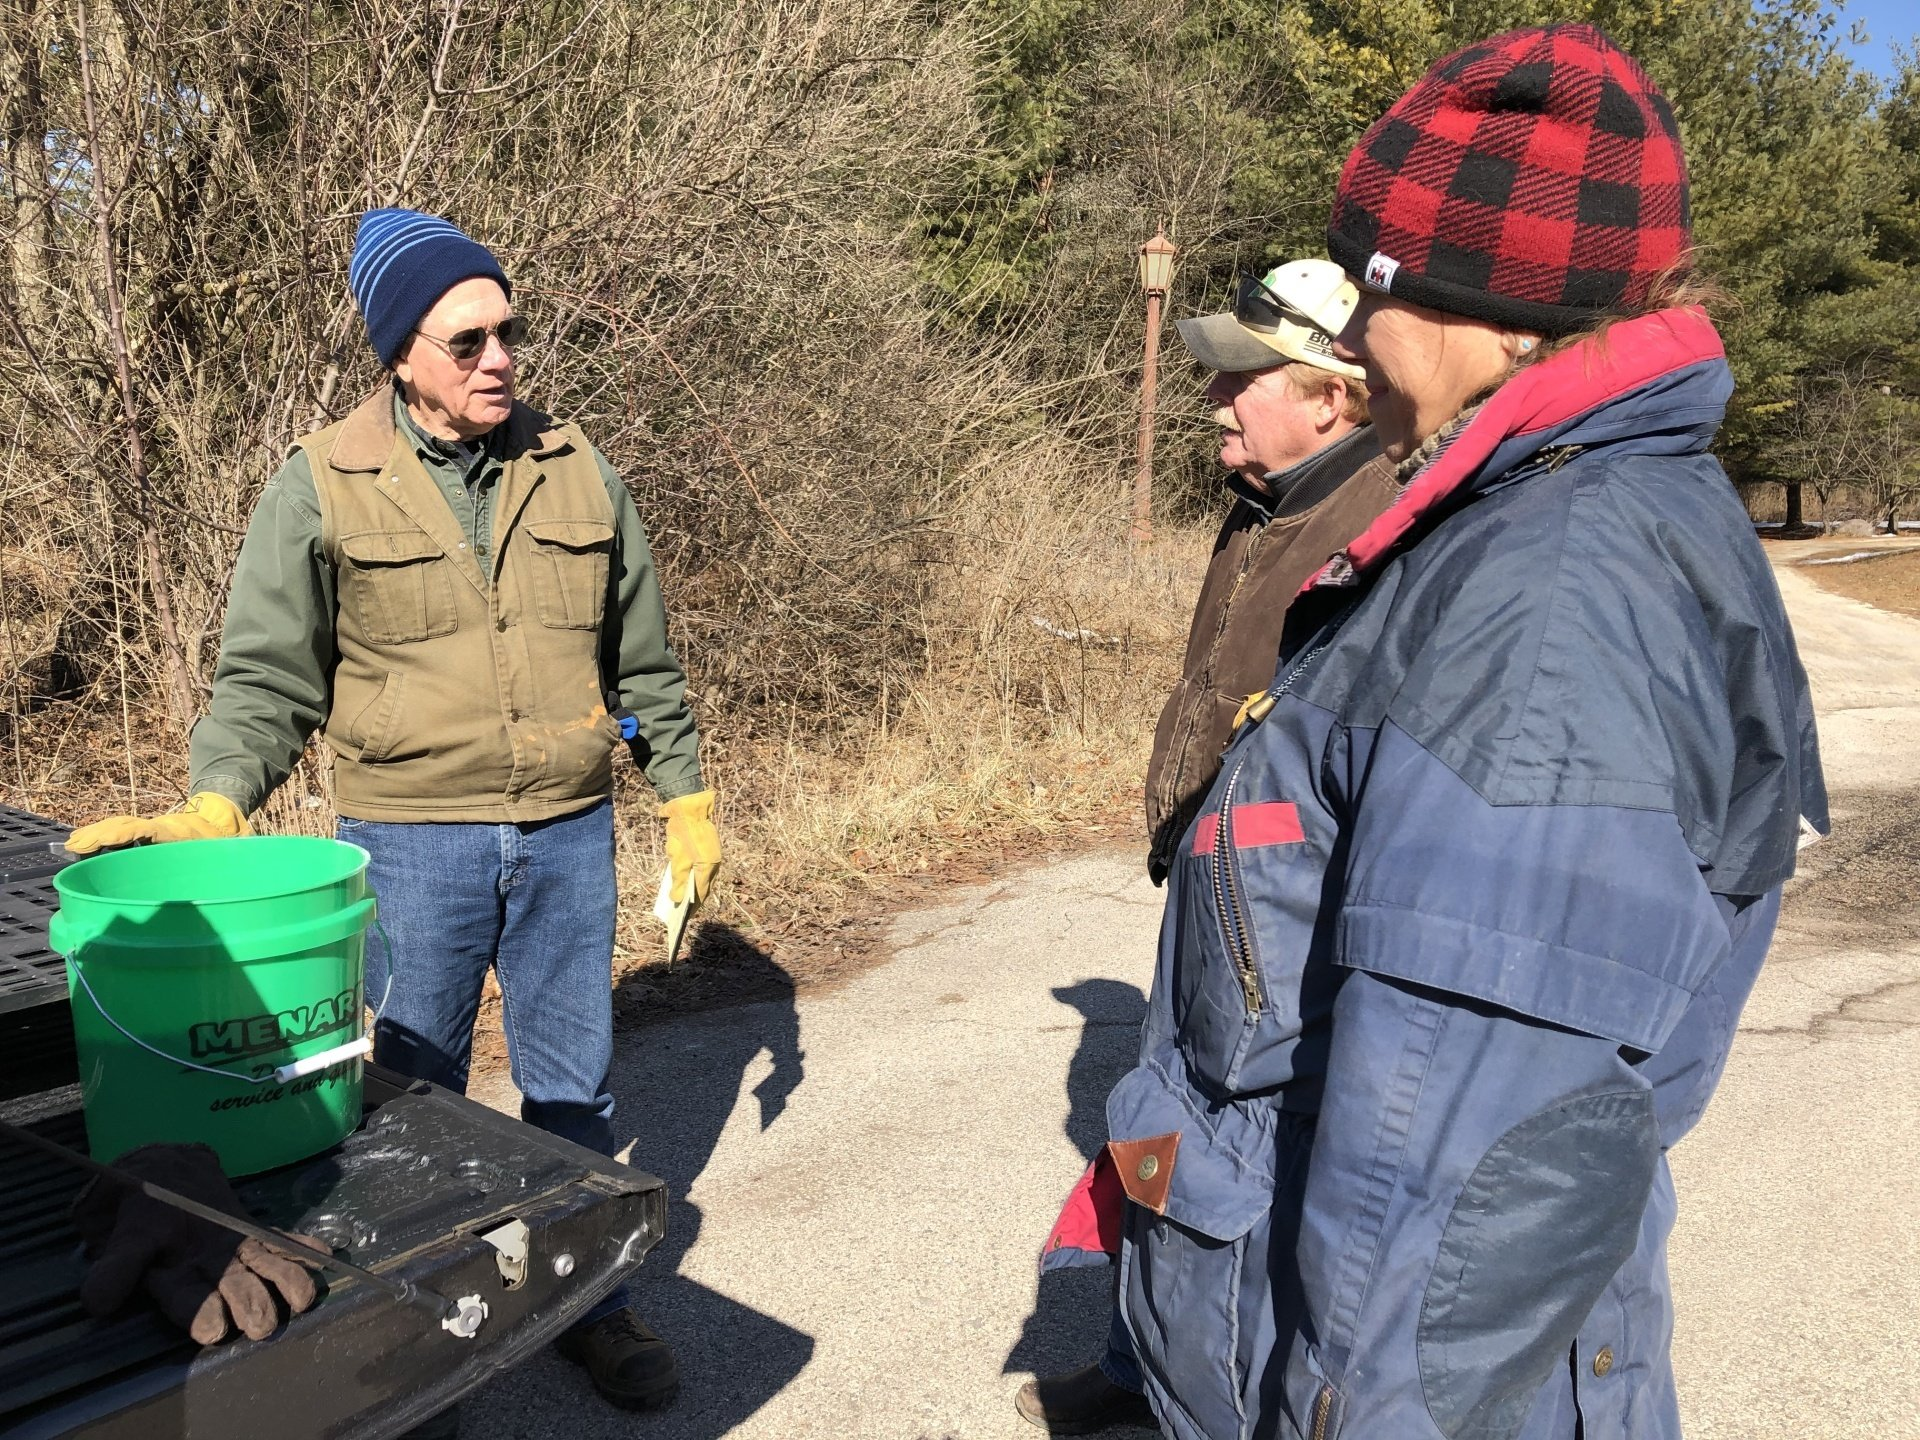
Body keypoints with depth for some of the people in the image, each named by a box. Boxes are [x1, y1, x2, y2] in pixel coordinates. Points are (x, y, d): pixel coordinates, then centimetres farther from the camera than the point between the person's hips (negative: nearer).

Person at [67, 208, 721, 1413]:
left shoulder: (576, 473, 4)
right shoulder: (322, 489, -5)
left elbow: (642, 661, 10)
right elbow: (269, 676, -3)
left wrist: (689, 799, 11)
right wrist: (216, 805, -19)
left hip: (569, 836, 3)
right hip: (410, 845, -2)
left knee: (574, 1087, 14)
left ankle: (592, 1304, 32)